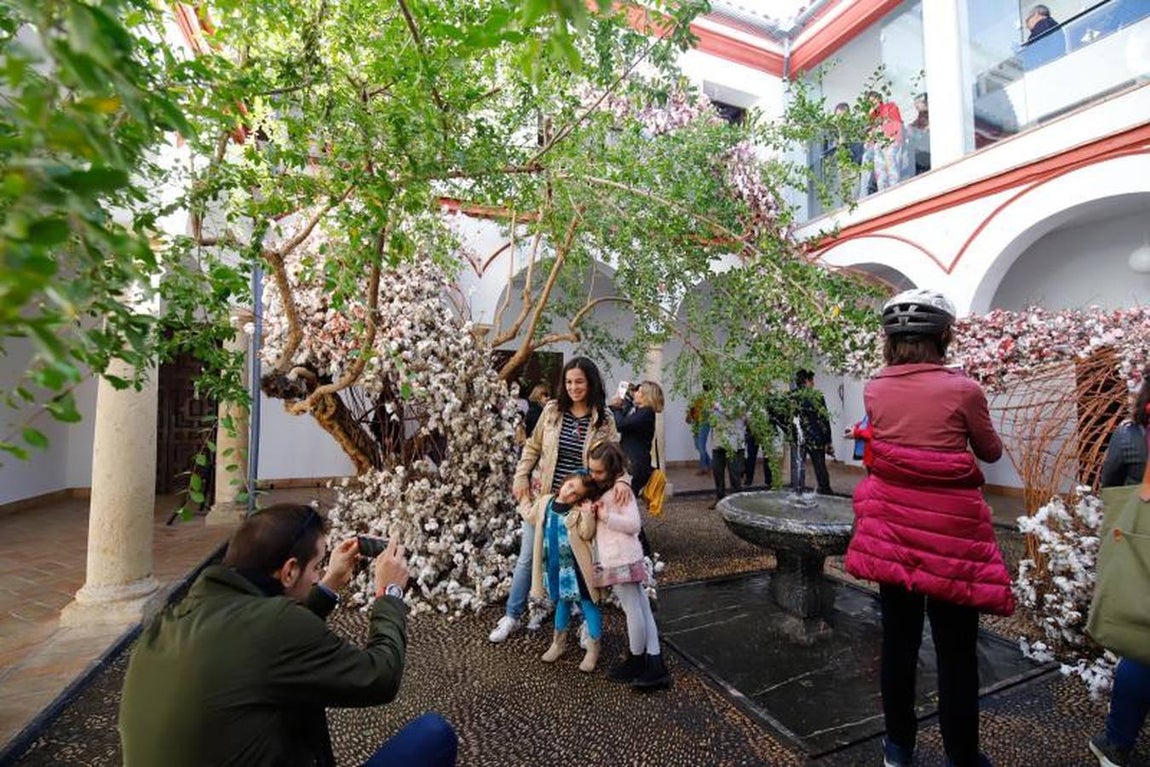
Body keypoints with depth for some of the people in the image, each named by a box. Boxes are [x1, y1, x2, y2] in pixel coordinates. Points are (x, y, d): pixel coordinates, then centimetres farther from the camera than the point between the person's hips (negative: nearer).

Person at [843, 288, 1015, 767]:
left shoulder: (874, 390, -3)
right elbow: (991, 452, 4)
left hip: (892, 522, 4)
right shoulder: (963, 389, -12)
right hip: (949, 526, -3)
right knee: (956, 649, 13)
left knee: (898, 638, 17)